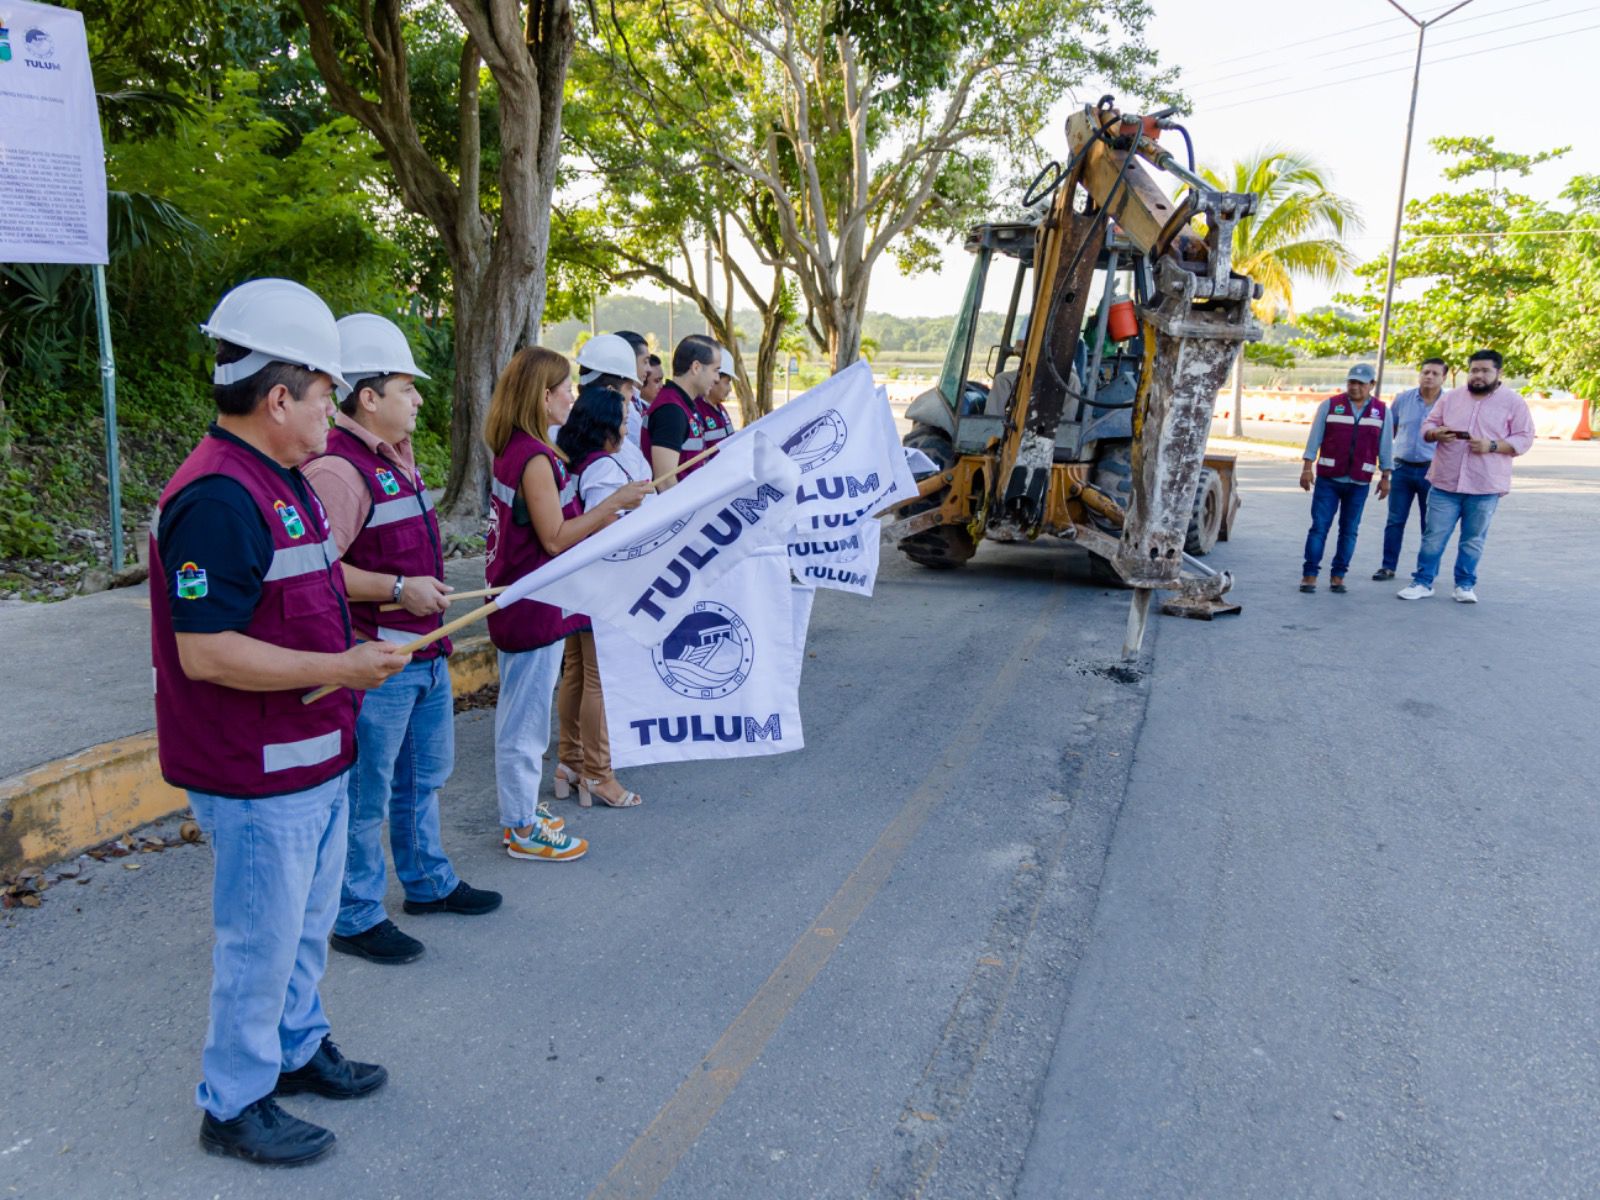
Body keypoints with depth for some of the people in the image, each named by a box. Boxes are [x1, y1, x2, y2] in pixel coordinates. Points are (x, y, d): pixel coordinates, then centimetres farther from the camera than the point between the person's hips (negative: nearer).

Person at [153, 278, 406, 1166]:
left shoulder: (279, 481, 9)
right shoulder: (218, 499, -24)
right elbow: (205, 651, -27)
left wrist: (355, 653, 16)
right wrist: (340, 669, -25)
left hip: (312, 759, 10)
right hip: (259, 777, -10)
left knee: (307, 924, 24)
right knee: (261, 942, 7)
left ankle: (297, 1049, 44)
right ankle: (234, 1105, 27)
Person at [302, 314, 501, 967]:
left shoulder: (396, 456, 12)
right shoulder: (338, 469, -21)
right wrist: (399, 588, -27)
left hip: (424, 653, 10)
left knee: (424, 775, 23)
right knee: (365, 793, 4)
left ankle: (428, 881, 41)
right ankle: (356, 917, 20)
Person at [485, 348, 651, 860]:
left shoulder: (514, 450, 9)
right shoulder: (536, 458, -20)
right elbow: (555, 538, -21)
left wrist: (604, 516, 13)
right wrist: (614, 502, -19)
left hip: (518, 601, 10)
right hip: (535, 608, -10)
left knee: (518, 713, 19)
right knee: (527, 717, 2)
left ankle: (520, 814, 33)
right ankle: (523, 831, 14)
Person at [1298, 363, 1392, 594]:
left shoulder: (1382, 411, 7)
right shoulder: (1330, 405, 2)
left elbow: (1386, 447, 9)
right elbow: (1315, 438, 2)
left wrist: (1385, 477, 6)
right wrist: (1307, 468, -3)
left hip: (1359, 482, 2)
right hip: (1328, 479, -2)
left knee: (1349, 530, 4)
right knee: (1319, 527, -5)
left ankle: (1338, 576, 10)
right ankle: (1309, 575, -2)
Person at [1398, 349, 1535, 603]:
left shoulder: (1514, 402, 1)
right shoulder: (1450, 397, 9)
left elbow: (1524, 439, -2)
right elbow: (1427, 425, 12)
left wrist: (1492, 446, -18)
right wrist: (1436, 433, -11)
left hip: (1485, 487, -2)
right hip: (1445, 483, 2)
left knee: (1473, 541, 7)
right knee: (1433, 537, 3)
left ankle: (1465, 585, 19)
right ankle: (1423, 582, 12)